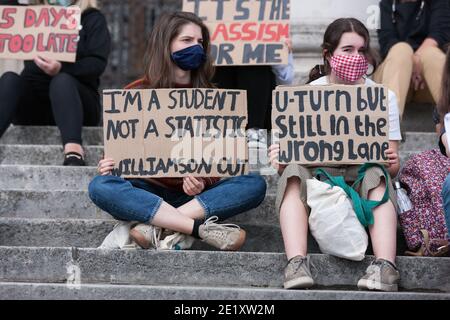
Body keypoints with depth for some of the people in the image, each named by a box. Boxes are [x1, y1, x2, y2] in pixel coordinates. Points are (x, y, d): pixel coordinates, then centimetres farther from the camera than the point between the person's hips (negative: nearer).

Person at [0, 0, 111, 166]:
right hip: (33, 104, 3)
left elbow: (98, 62, -7)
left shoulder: (92, 18, 10)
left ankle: (73, 152, -57)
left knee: (62, 80, -32)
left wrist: (62, 69, -25)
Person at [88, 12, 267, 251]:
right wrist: (109, 165, -15)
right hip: (147, 193, -1)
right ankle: (203, 229, -38)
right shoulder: (136, 94, 6)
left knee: (255, 184, -24)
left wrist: (203, 181, -20)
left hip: (195, 195, 1)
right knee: (100, 186, -31)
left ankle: (157, 228, -34)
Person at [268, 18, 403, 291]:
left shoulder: (383, 97, 6)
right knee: (294, 171, -31)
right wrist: (282, 161, -23)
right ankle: (297, 262, -48)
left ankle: (385, 266, -48)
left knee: (378, 175, -33)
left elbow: (393, 163, 4)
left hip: (362, 176, 0)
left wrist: (392, 162, -23)